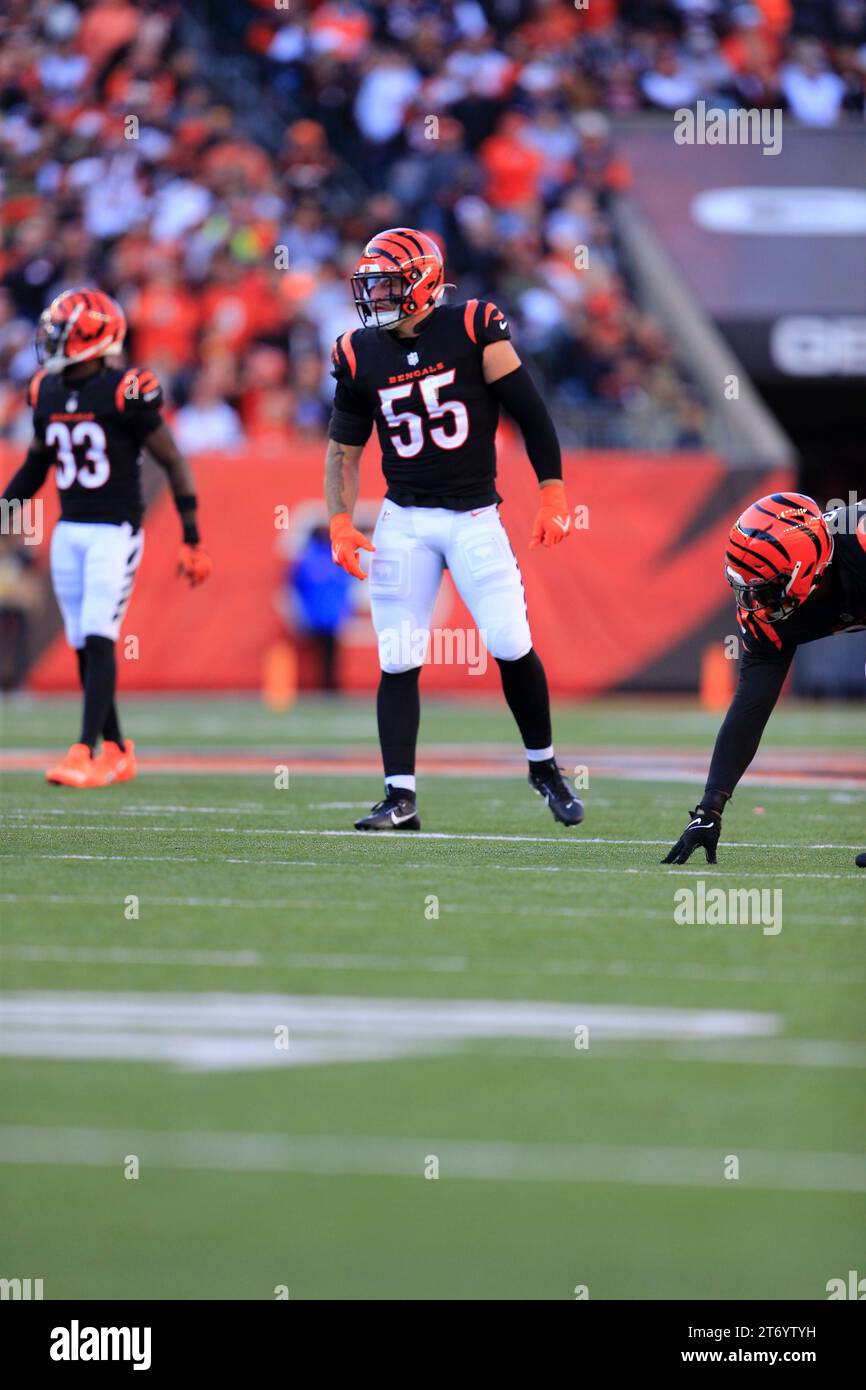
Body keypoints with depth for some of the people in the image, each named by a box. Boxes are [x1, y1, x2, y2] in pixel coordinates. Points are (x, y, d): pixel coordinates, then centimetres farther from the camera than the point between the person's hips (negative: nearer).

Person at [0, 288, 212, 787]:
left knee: (98, 640, -13)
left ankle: (86, 754, -16)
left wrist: (192, 539, -9)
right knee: (84, 646, 7)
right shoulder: (48, 394, 7)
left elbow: (174, 463, -8)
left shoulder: (124, 394, -13)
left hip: (115, 533, -7)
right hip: (69, 533, 7)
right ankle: (116, 752, 17)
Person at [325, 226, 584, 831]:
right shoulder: (361, 355, 3)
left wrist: (553, 496, -8)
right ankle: (401, 798, 1)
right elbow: (343, 448, 12)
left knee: (512, 646, -9)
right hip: (404, 519, 3)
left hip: (474, 515, -3)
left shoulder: (474, 330, -8)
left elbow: (531, 413, -4)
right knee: (399, 663, -3)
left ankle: (544, 766, 14)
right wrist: (340, 522, 0)